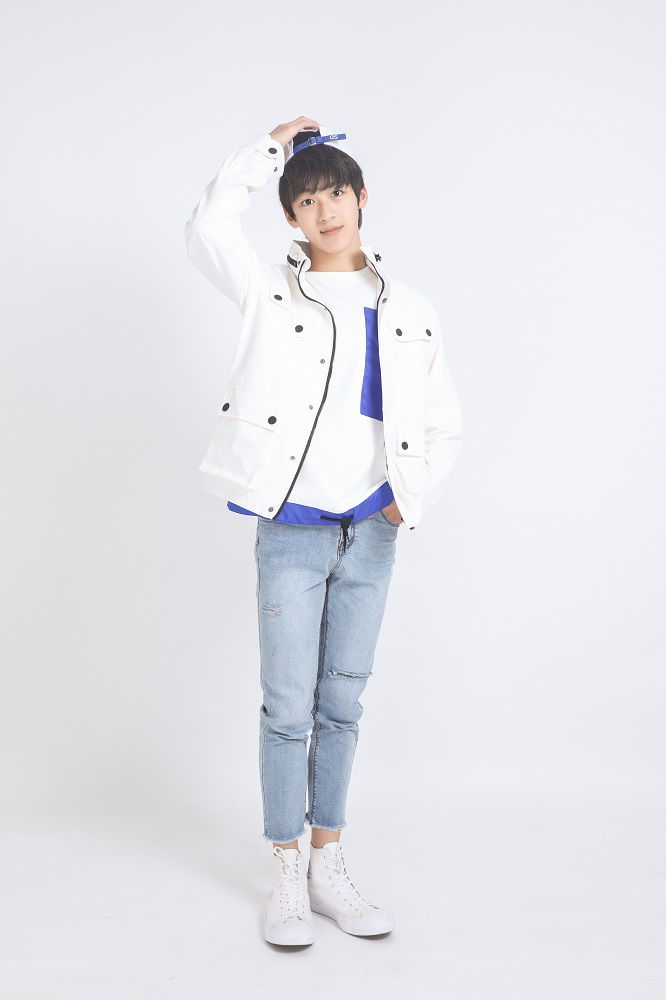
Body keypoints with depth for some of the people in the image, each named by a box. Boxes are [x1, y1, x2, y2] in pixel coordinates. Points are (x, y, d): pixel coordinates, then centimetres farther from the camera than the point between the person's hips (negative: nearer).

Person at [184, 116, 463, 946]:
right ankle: (286, 878, 15)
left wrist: (412, 496, -4)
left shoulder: (409, 312, 7)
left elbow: (446, 427, 12)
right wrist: (269, 146, -8)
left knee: (342, 705, 11)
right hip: (292, 528, -3)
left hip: (371, 533, 3)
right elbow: (208, 231, -19)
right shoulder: (271, 294, 1)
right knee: (288, 708, 1)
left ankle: (328, 869, 23)